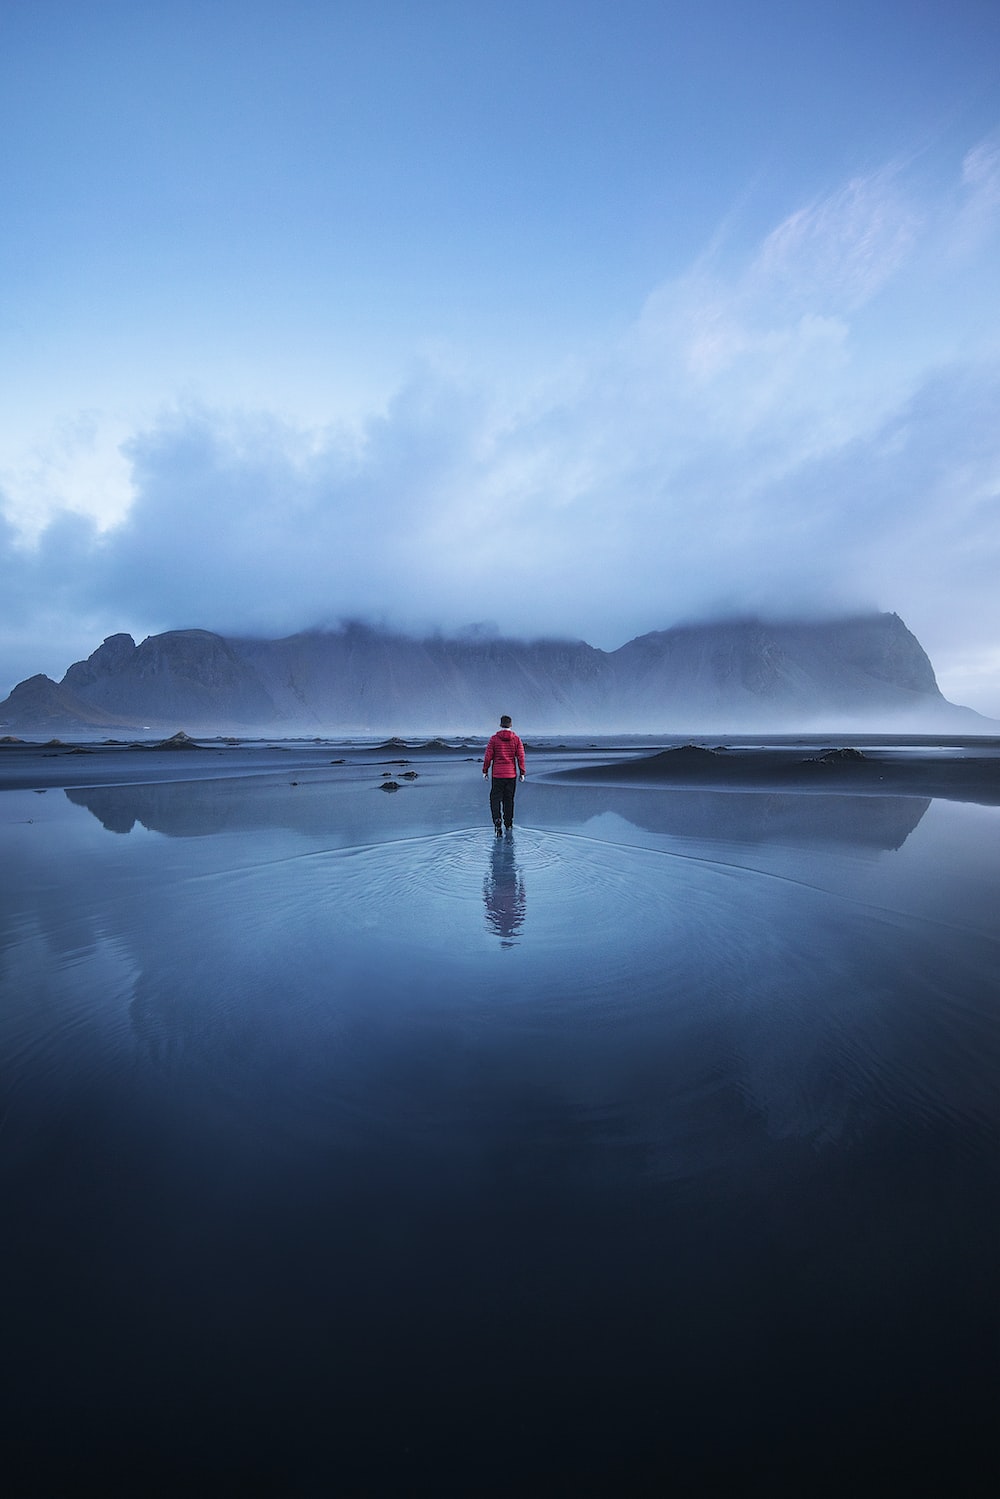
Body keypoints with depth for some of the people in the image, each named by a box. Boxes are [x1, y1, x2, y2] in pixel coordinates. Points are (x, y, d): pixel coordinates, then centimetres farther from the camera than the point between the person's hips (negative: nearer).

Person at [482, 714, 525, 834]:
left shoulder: (494, 738, -4)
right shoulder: (516, 739, 1)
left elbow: (488, 756, -4)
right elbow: (521, 757, 0)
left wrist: (485, 771, 5)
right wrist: (522, 773, 7)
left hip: (497, 774, -2)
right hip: (511, 774, 2)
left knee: (495, 798, 6)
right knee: (509, 799, 12)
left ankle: (497, 819, -15)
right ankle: (508, 824, 18)